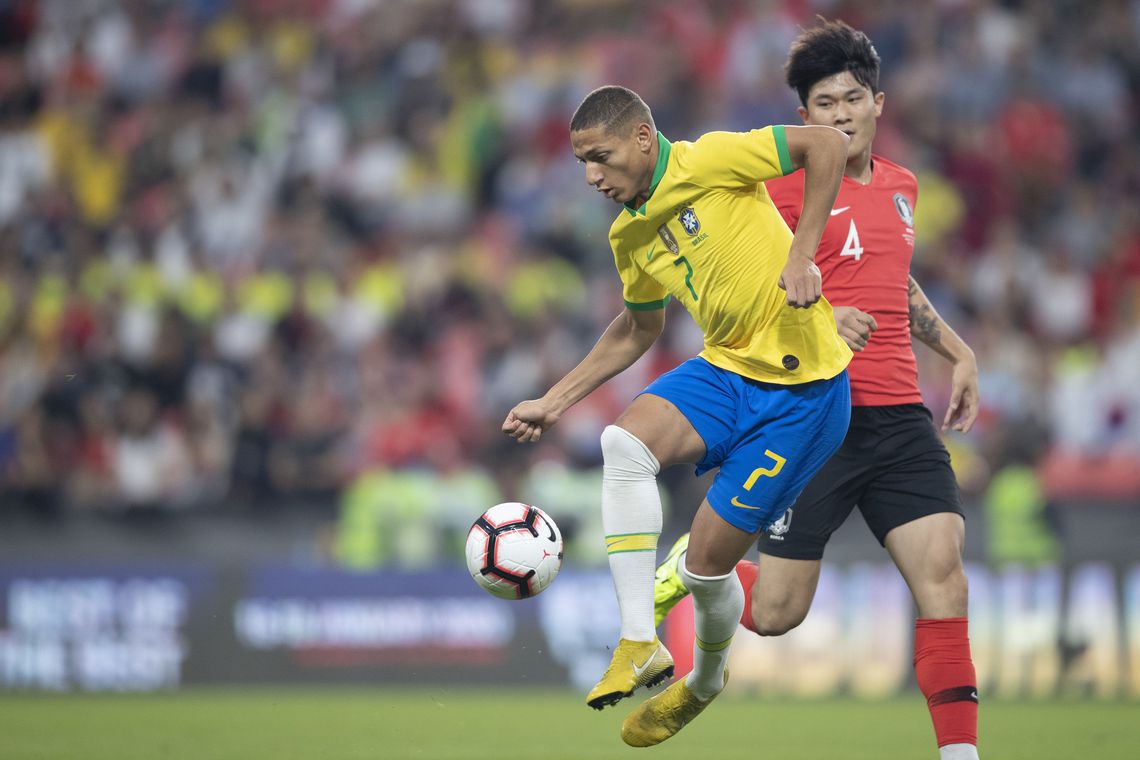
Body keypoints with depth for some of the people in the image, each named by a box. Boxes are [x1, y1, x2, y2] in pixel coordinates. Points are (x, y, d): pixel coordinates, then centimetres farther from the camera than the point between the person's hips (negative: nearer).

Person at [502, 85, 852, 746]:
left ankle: (707, 677, 30)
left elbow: (828, 143, -17)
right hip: (727, 369, 7)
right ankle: (640, 643, -21)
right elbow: (639, 328, 26)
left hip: (803, 387, -7)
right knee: (625, 443, -23)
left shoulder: (708, 162, -14)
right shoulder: (629, 237, 10)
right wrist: (556, 401, 21)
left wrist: (802, 254, -23)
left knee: (710, 555, -5)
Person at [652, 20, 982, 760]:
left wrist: (959, 352, 26)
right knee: (775, 612, -2)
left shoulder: (901, 186, 16)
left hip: (900, 415, 5)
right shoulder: (787, 187, -5)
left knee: (942, 571, -14)